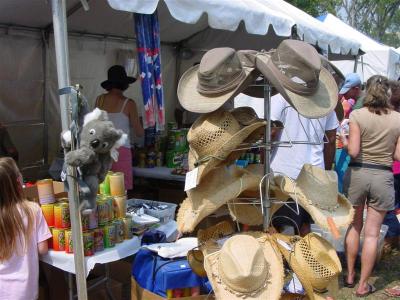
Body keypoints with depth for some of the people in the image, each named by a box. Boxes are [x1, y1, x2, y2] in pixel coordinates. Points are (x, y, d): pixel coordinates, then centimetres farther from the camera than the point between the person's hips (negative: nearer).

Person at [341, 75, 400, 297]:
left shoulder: (357, 115, -8)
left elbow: (353, 151, -12)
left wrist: (344, 141, 7)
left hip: (357, 174, 0)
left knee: (353, 227, 17)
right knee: (372, 233, 7)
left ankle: (349, 276, 29)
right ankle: (363, 285, 16)